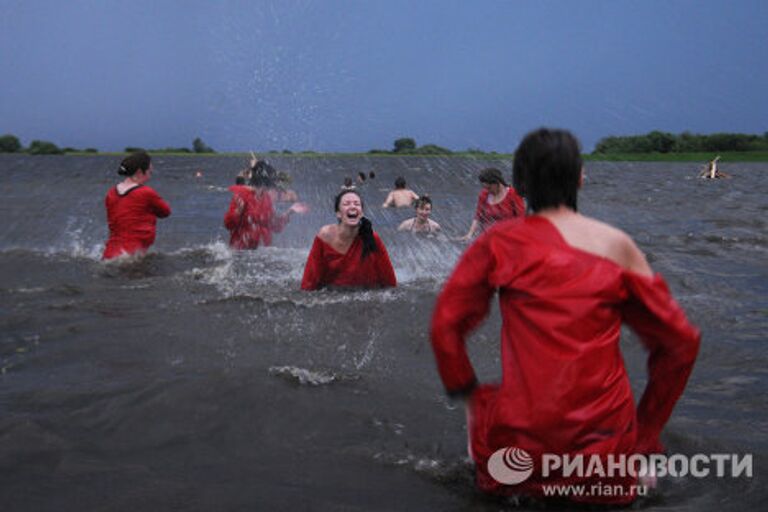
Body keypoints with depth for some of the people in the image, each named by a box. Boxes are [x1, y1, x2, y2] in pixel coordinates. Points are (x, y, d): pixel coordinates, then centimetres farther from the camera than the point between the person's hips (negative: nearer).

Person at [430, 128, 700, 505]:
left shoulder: (500, 242, -1)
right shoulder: (619, 246, 3)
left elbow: (445, 326, -2)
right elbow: (682, 341, 5)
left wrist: (468, 395, 15)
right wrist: (646, 433, 16)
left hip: (521, 448, -1)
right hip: (607, 452, 2)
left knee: (482, 402, 32)